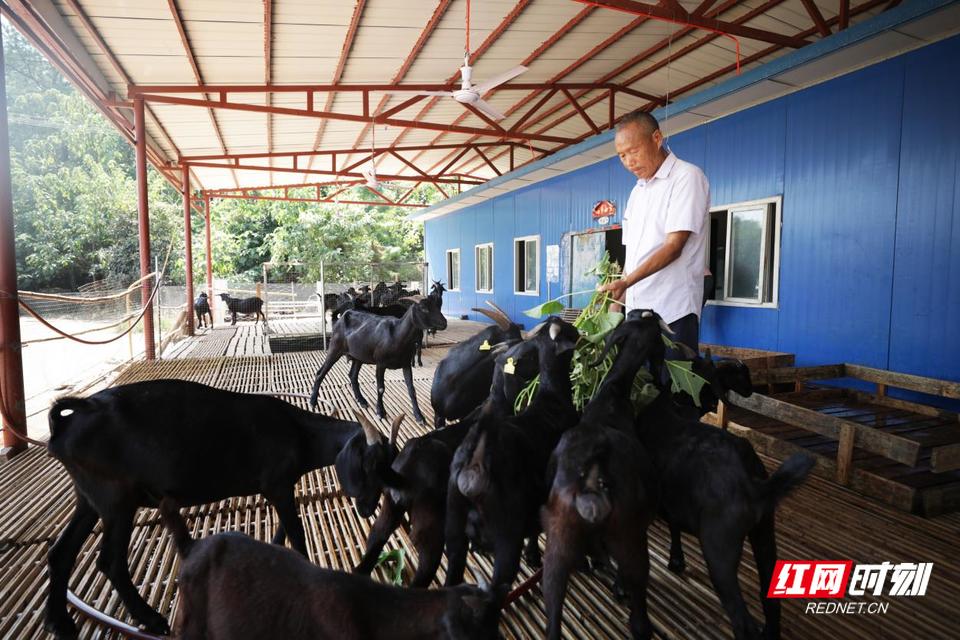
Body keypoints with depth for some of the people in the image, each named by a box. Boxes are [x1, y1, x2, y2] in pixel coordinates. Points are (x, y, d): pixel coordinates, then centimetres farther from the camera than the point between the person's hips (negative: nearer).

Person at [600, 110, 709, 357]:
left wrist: (624, 283, -21)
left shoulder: (687, 177, -4)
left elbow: (673, 247, -13)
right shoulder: (637, 191, 19)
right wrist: (617, 302, 9)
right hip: (637, 310, 7)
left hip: (672, 311, -6)